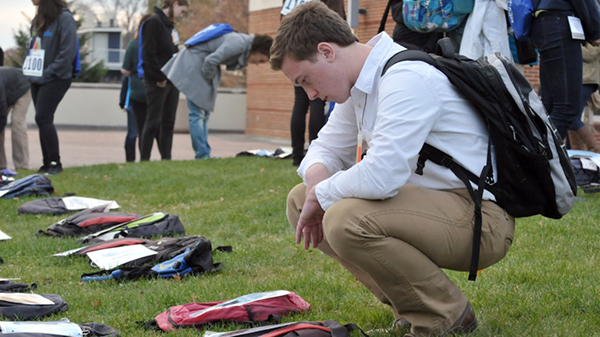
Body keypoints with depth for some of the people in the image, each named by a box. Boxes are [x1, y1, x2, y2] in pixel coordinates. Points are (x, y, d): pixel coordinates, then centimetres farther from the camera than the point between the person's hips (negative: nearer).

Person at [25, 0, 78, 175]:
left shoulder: (64, 18, -13)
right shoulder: (38, 19, 13)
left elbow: (68, 52, -18)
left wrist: (48, 73, -18)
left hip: (55, 79, -8)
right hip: (37, 79, 8)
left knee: (43, 118, -13)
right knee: (43, 120, 8)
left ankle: (55, 162, -6)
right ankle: (47, 163, 13)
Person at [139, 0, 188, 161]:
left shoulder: (169, 24, 16)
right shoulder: (154, 22, -10)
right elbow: (148, 53, -17)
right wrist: (160, 78, -17)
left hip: (172, 81, 8)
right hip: (157, 83, -8)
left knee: (168, 122, 8)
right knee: (153, 122, -5)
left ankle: (166, 158, 11)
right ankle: (144, 159, 1)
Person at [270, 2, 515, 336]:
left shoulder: (407, 78, -21)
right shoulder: (363, 82, 9)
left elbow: (381, 175, -32)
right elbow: (326, 148, 21)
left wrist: (322, 195, -13)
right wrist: (316, 175, -3)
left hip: (480, 218, -10)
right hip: (431, 201, 10)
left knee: (345, 219, -32)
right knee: (300, 200, 7)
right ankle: (411, 307, 9)